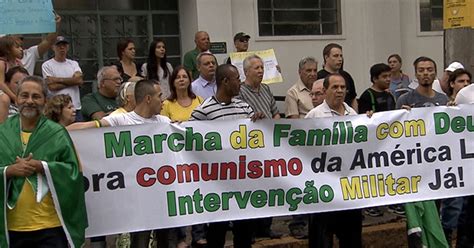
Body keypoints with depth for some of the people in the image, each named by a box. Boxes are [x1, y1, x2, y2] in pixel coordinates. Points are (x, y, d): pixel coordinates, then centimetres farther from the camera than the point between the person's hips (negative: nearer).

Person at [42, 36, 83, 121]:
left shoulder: (74, 64, 15)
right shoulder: (47, 65, 4)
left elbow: (79, 80, -3)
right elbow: (52, 86, -9)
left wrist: (58, 79, -7)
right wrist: (72, 81, -3)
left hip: (76, 108, 4)